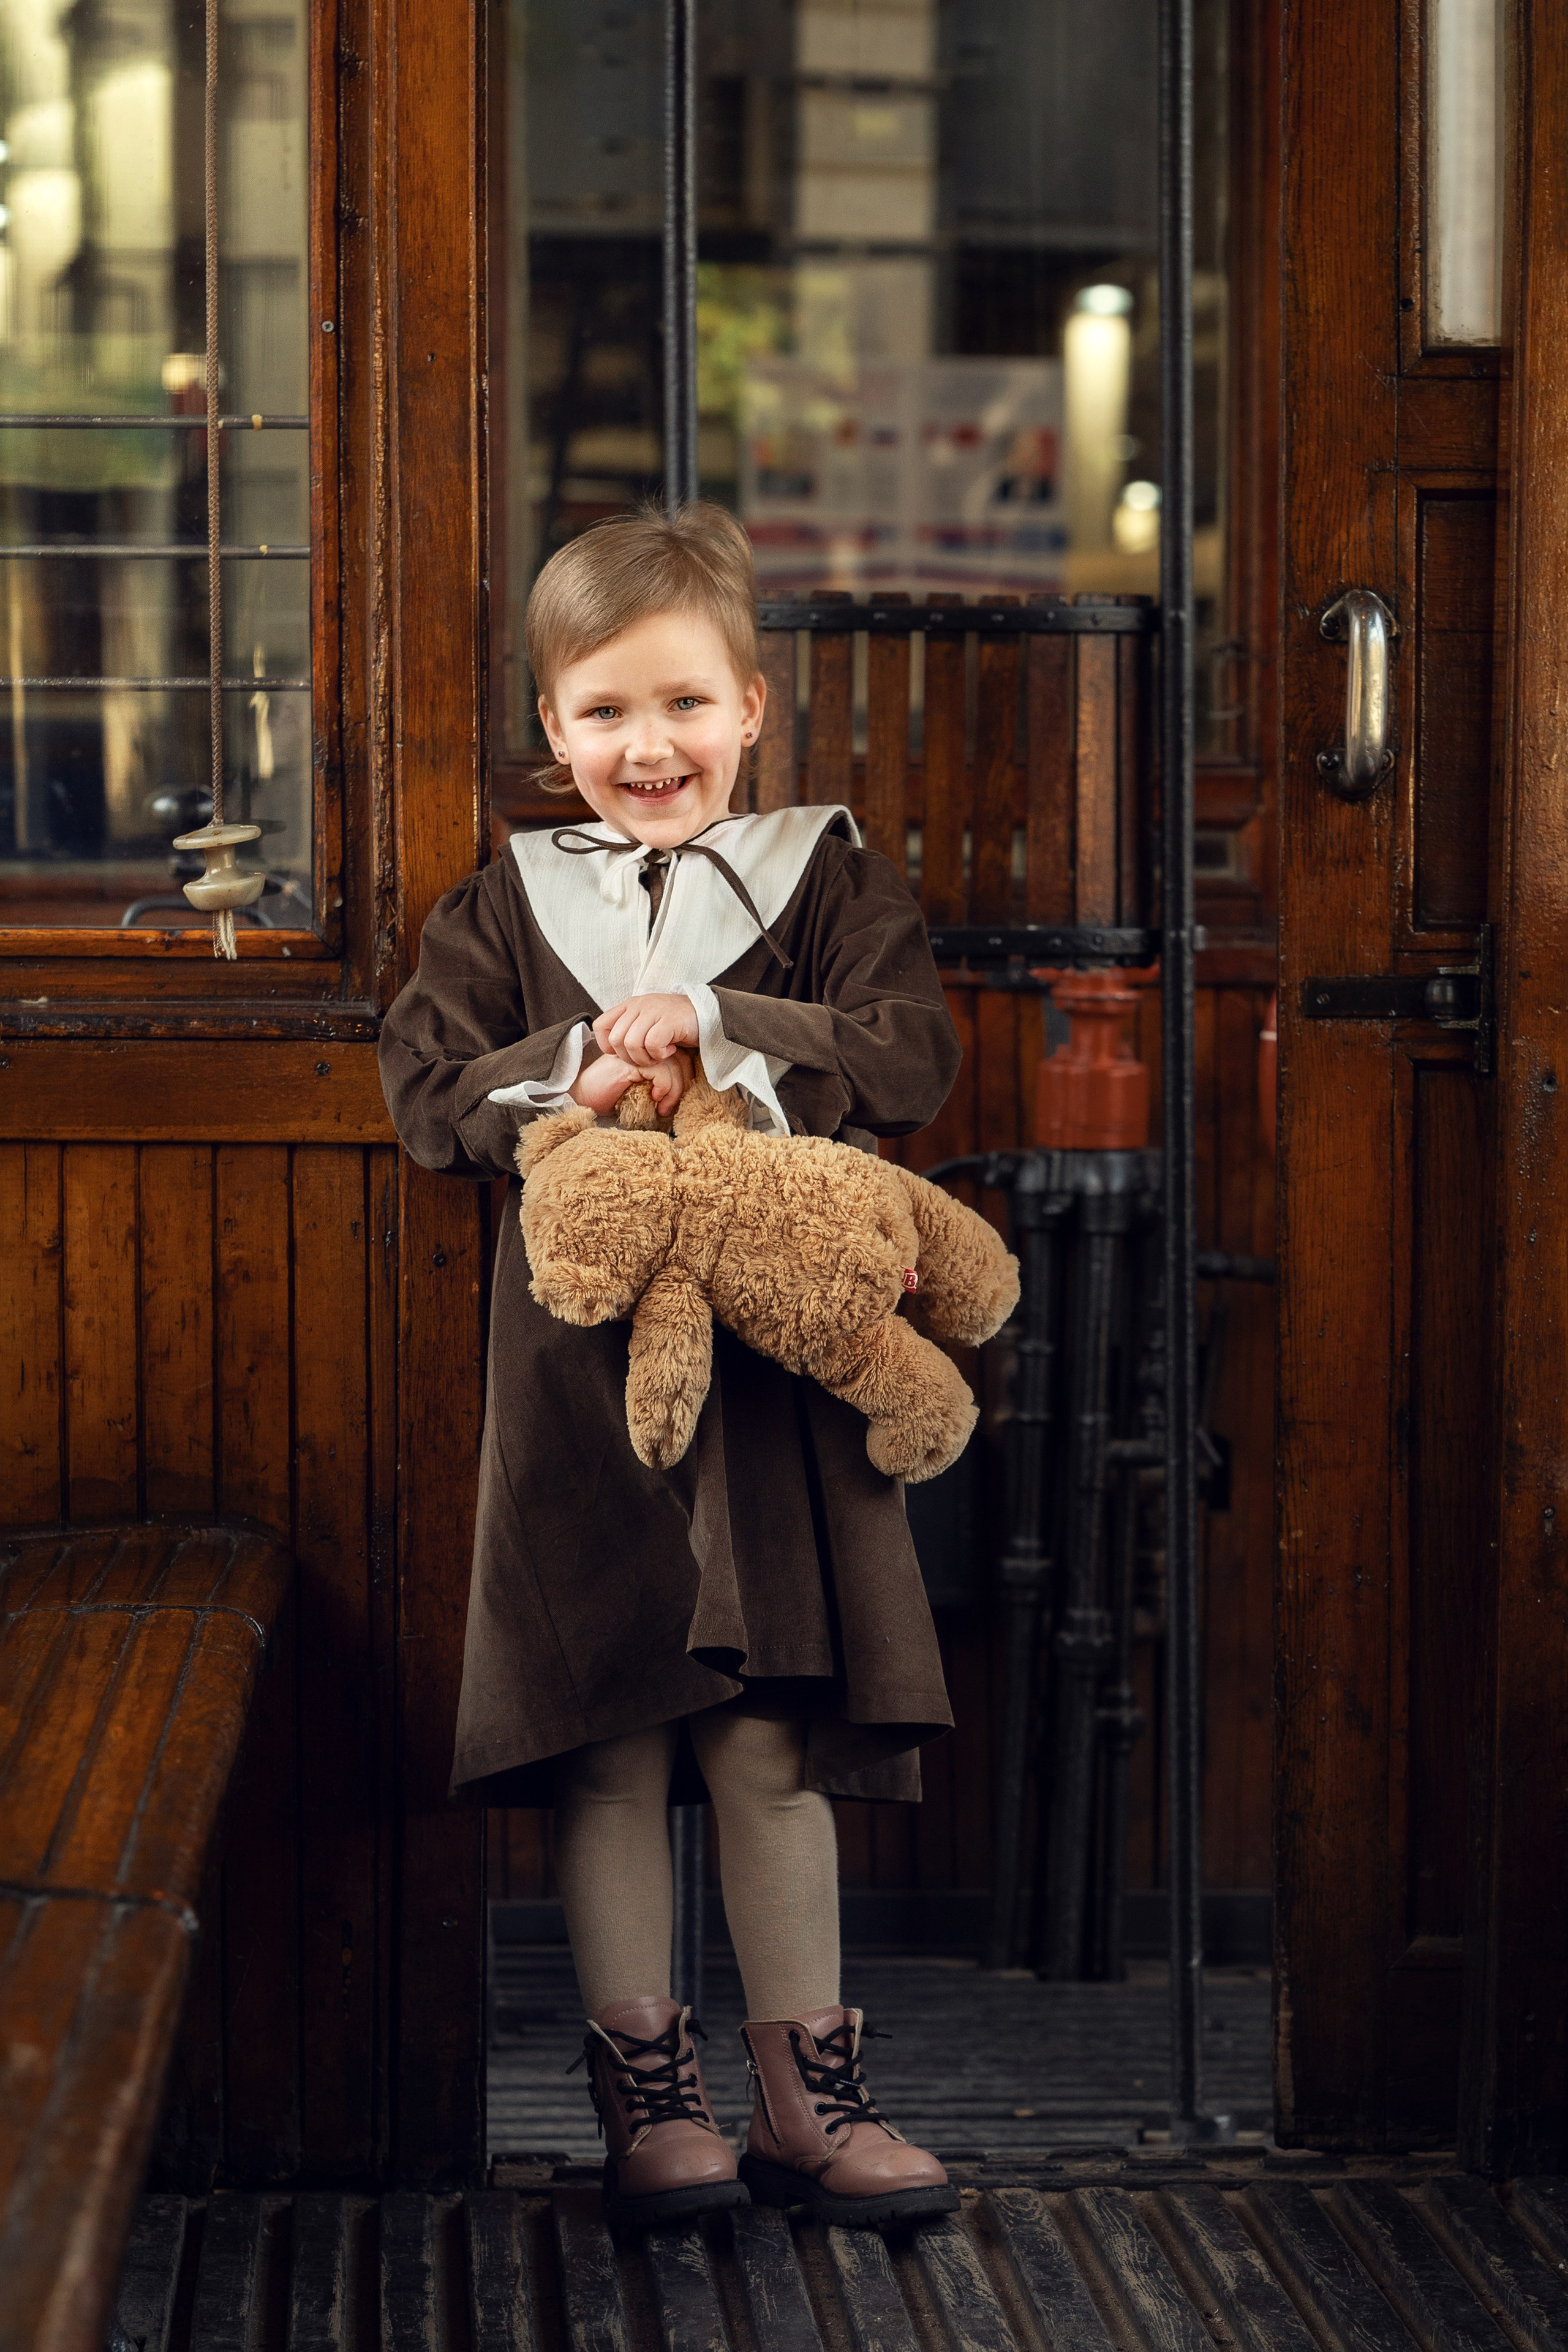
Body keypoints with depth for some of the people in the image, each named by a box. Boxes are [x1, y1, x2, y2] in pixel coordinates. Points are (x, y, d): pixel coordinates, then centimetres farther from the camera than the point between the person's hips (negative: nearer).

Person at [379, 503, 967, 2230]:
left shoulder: (823, 875, 6)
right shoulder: (508, 903, 10)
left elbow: (912, 1056, -7)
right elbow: (425, 1090, 3)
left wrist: (717, 1023, -16)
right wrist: (565, 1078, -14)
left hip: (774, 1365, -1)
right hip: (581, 1360, 1)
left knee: (775, 1743, 2)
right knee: (606, 1744, 2)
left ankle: (806, 2096, 13)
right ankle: (645, 2090, 14)